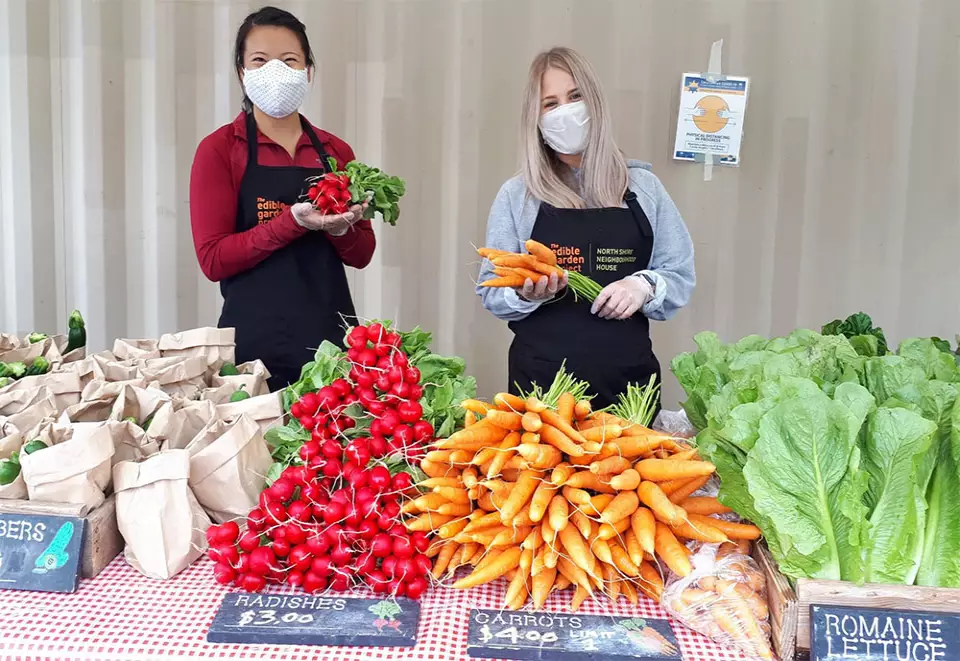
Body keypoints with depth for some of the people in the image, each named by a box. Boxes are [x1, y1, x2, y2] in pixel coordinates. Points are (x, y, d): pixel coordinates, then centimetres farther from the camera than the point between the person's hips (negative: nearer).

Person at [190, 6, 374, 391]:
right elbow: (212, 259, -9)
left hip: (331, 335, 3)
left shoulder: (336, 151, 8)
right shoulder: (219, 149, -2)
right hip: (256, 344, -3)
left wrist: (340, 228, -11)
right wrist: (293, 221, -20)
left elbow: (362, 255, 10)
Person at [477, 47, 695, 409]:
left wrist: (645, 286, -13)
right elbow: (491, 292, 3)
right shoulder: (517, 194, 2)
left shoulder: (642, 186, 5)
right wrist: (526, 294, -17)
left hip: (627, 378, 1)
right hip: (541, 379, -1)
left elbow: (680, 276, 7)